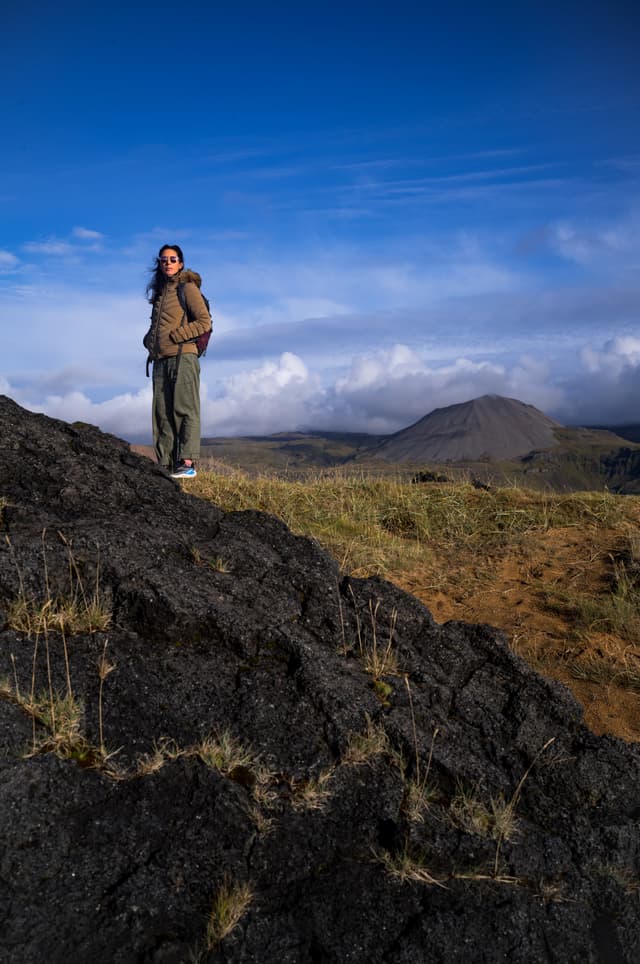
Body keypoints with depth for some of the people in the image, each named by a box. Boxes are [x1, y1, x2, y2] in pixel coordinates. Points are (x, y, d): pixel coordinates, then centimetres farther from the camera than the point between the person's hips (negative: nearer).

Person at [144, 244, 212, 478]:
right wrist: (149, 339, 10)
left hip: (182, 356, -7)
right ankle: (165, 465, 5)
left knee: (184, 409, -10)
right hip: (160, 360, 8)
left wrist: (174, 336, -12)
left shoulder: (187, 288, 2)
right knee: (162, 413, 3)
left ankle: (187, 463, -13)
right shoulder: (159, 292, 23)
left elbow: (205, 322, -8)